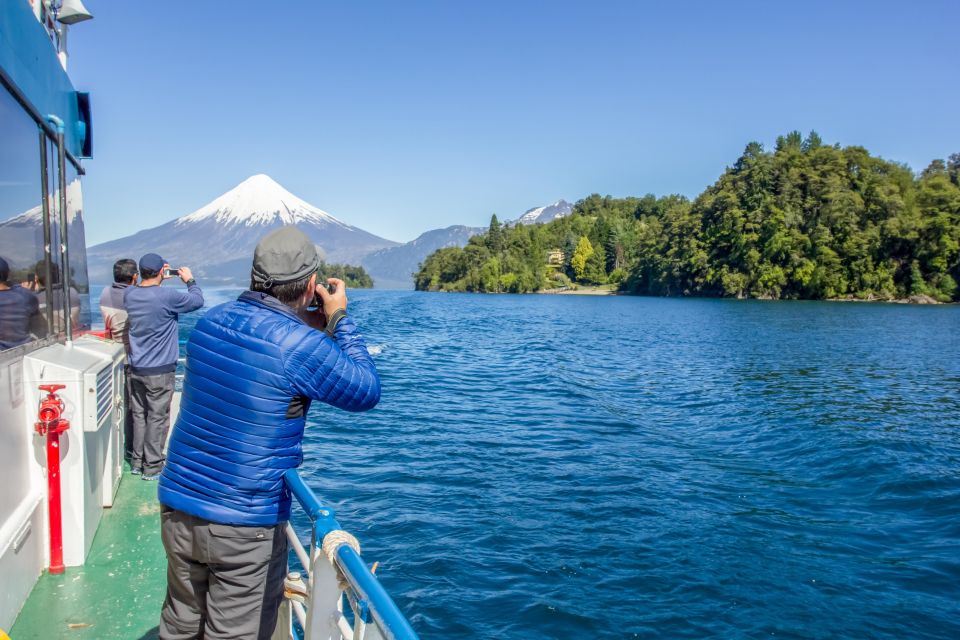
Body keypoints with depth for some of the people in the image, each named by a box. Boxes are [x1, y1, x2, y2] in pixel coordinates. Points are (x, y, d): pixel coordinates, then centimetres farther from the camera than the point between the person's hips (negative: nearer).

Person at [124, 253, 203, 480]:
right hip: (160, 370, -6)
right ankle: (152, 467, 12)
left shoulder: (129, 294, -1)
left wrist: (158, 280, 20)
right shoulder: (167, 296, -20)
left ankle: (137, 461, 27)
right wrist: (190, 280, 7)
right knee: (157, 418, 4)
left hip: (136, 368, 6)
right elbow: (198, 300, -7)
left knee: (139, 415, 17)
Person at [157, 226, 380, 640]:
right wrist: (339, 320, 1)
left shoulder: (210, 321, 2)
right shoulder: (301, 346, -19)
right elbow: (367, 392, -6)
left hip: (178, 508, 6)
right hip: (244, 526, -6)